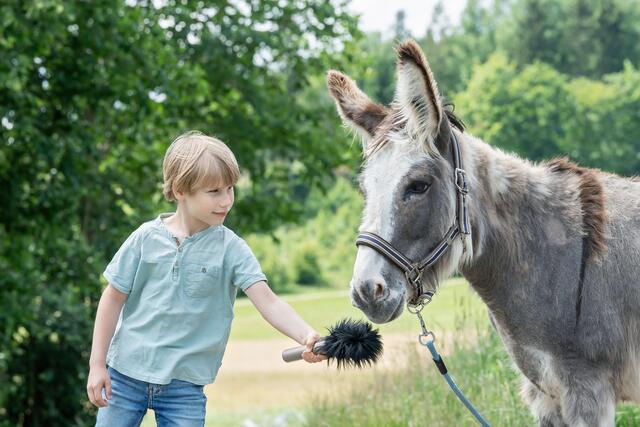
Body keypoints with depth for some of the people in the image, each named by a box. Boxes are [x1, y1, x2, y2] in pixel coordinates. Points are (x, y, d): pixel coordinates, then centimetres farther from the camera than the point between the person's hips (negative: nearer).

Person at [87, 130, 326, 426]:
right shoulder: (147, 238, -4)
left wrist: (306, 336, -34)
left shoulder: (231, 249, -5)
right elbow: (113, 299, 3)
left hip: (185, 383, 0)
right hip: (125, 372, 1)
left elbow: (267, 302, -15)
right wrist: (97, 364, 0)